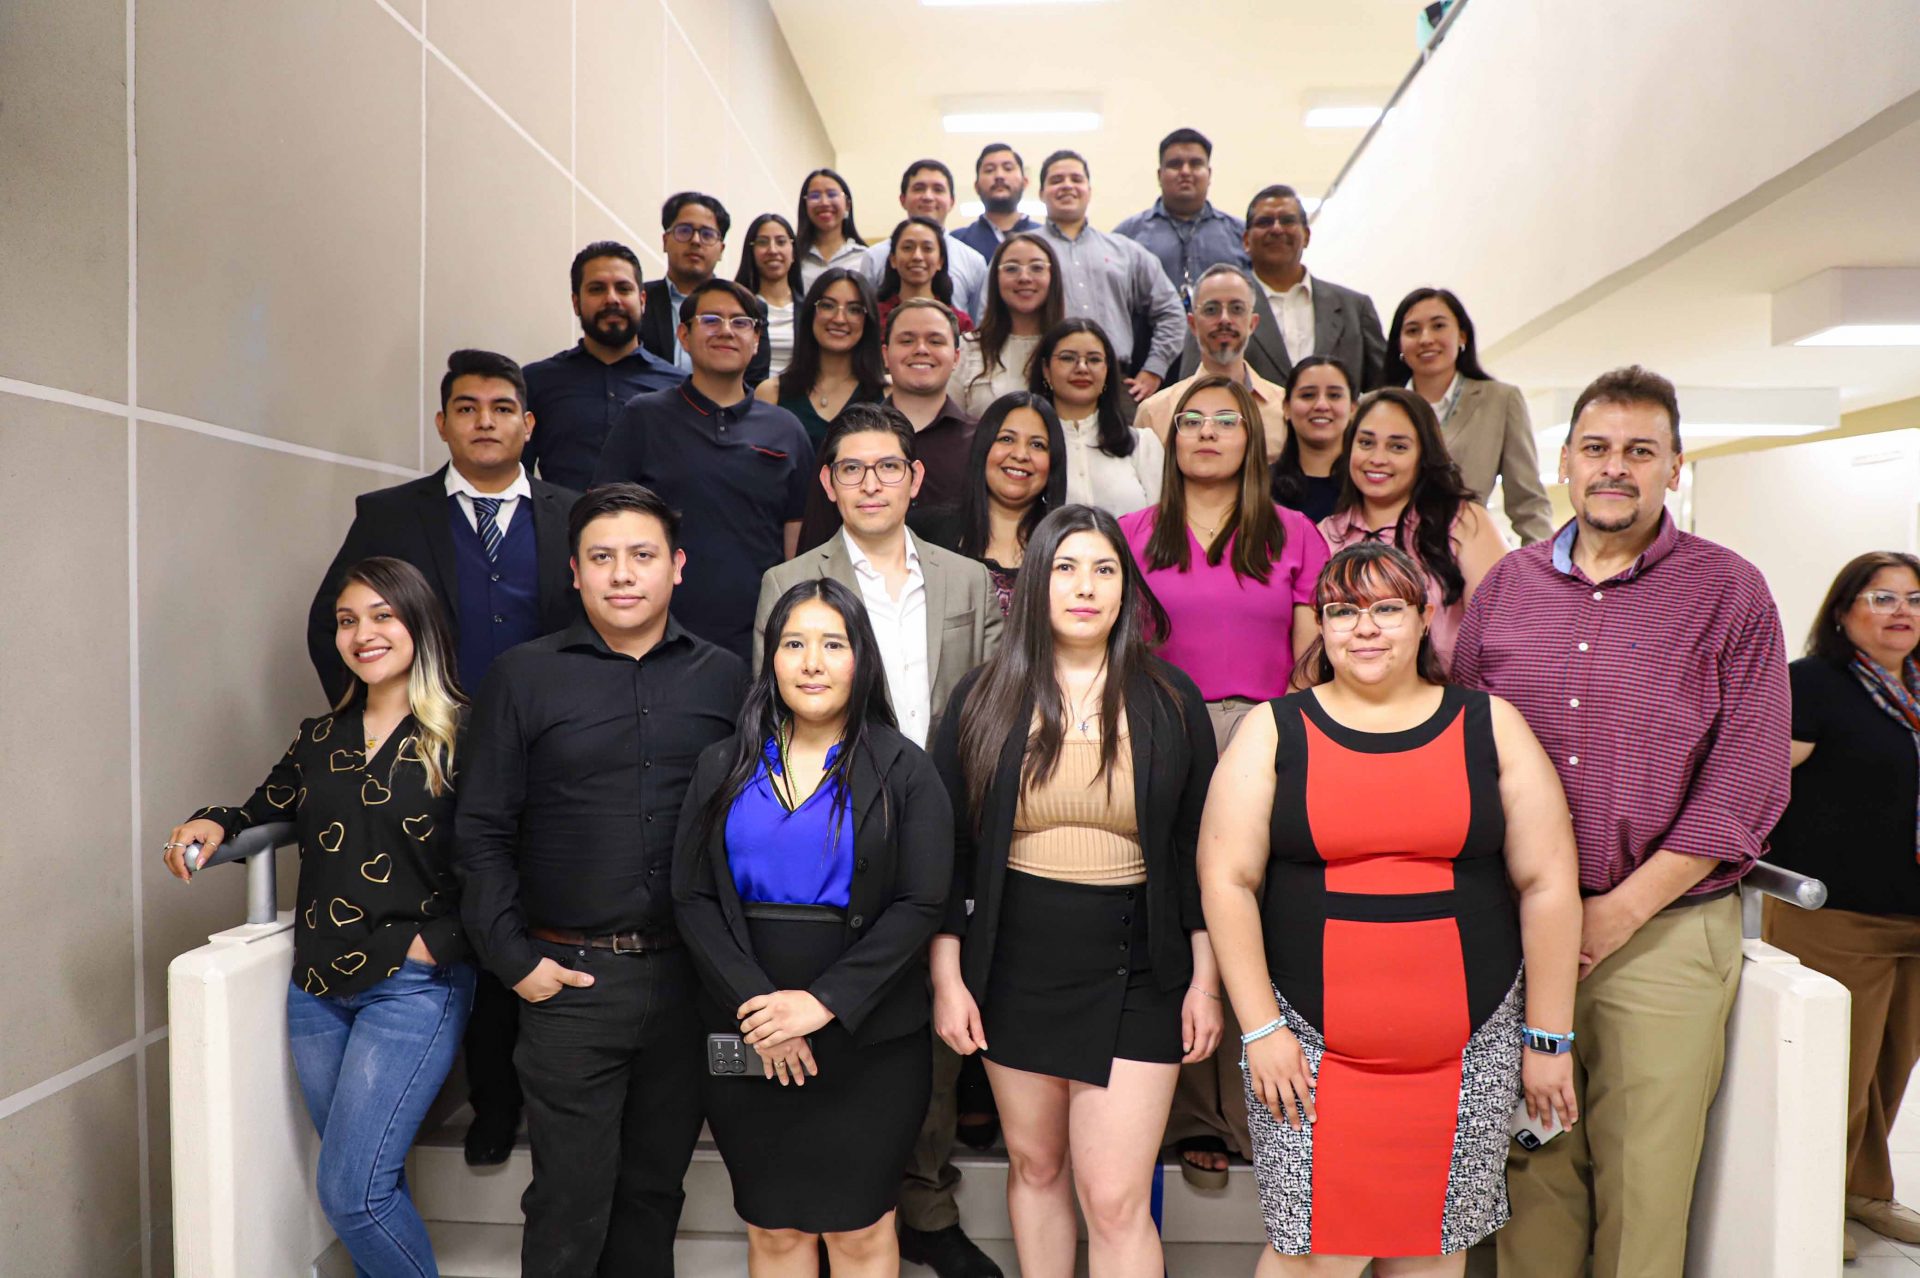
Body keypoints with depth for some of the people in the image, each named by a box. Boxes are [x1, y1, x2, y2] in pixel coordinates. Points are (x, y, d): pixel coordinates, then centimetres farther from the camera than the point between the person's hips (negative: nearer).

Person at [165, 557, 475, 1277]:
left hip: (413, 987, -6)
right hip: (317, 986, 6)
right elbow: (265, 812, 20)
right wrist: (214, 825, 0)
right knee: (373, 1184, 15)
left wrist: (437, 944, -17)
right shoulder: (320, 738, 10)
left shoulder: (462, 733, -10)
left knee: (349, 1191, -5)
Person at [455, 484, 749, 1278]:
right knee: (570, 1199, 7)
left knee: (656, 1184, 16)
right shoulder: (522, 677, 0)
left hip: (689, 974, 2)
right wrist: (513, 960, -4)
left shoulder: (725, 677, 4)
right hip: (571, 976, -1)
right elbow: (482, 833, 1)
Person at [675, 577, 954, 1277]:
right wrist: (758, 1004, -13)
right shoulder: (724, 767, 5)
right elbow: (693, 897, -1)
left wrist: (824, 1001, -17)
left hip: (866, 1036, -2)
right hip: (746, 1035, 2)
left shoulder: (903, 770, -2)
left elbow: (920, 903, -9)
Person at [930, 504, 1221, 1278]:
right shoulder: (984, 699, 1)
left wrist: (1205, 981, 1)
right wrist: (948, 977, -1)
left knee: (1115, 1199, -3)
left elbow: (1197, 849, 3)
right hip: (1014, 968, 2)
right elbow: (948, 849, 2)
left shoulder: (1170, 700, 0)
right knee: (1034, 1167, 16)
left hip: (1134, 974, -1)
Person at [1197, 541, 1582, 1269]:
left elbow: (1548, 884, 3)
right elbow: (1227, 881, -3)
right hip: (1310, 1042, -1)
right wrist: (1260, 1027, -7)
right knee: (1314, 1249, 2)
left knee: (1434, 1245, 11)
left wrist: (1549, 1039, 3)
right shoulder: (1274, 730, 0)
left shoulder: (1490, 725, 3)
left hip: (1467, 1047, 2)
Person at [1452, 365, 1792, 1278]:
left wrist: (1621, 909, -11)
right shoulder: (1507, 584, 8)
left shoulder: (1730, 593, 0)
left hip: (1664, 933, -2)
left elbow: (1745, 784, -6)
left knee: (1645, 1179, 6)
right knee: (1531, 1162, 10)